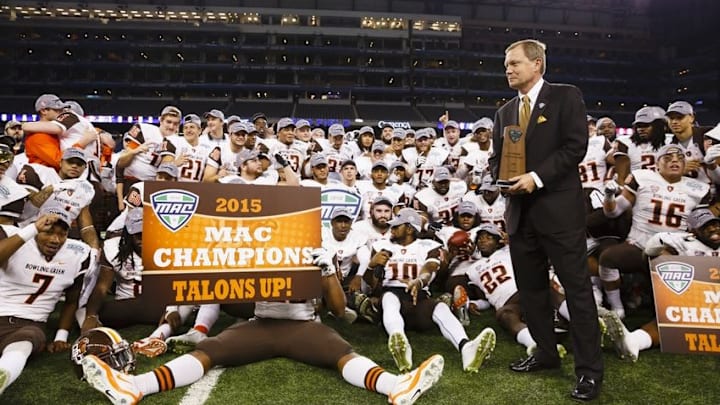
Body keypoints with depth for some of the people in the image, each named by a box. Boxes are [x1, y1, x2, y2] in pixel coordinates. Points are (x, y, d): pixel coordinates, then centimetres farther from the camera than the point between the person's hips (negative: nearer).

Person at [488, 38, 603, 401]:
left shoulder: (566, 96, -1)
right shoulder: (505, 112, 17)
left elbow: (576, 145, -10)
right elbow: (496, 157, 18)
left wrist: (537, 176, -18)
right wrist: (501, 178, -4)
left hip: (559, 209, -6)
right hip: (520, 211, 7)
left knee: (577, 287, -2)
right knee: (530, 288, 13)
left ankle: (589, 369, 8)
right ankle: (546, 352, 28)